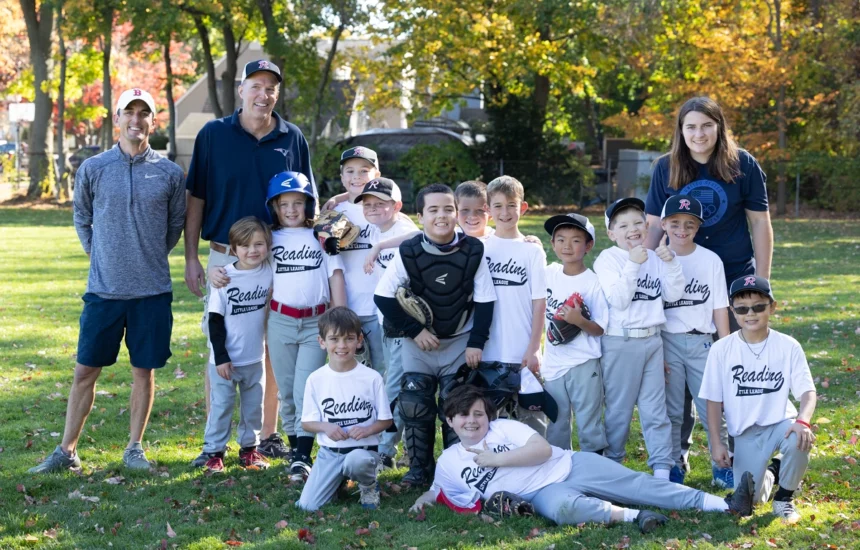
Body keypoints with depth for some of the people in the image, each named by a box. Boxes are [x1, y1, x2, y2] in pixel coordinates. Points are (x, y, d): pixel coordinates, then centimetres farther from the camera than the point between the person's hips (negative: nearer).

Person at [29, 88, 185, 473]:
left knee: (144, 370, 7)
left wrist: (150, 257, 10)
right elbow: (82, 219, 12)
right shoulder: (93, 169, -1)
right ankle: (67, 451, 13)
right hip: (104, 289, 0)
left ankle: (134, 448, 20)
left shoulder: (169, 173, 0)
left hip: (152, 291, 0)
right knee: (85, 370, 4)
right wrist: (100, 257, 8)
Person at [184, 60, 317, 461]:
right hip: (225, 258, -2)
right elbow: (195, 199, 2)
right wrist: (191, 258, -2)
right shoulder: (213, 135, -1)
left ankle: (269, 435, 18)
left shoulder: (293, 139, 5)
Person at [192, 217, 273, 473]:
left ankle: (249, 447, 27)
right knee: (221, 405, 5)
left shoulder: (269, 272, -6)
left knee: (253, 406, 13)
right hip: (224, 358, -3)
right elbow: (215, 321, -9)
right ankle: (213, 451, 15)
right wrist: (221, 357, -12)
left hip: (255, 357, 3)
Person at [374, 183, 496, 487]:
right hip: (418, 343, 0)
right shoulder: (408, 253, -14)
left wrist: (476, 343, -9)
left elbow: (484, 301, -6)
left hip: (460, 343, 0)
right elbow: (383, 297, -11)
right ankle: (419, 468, 16)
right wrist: (414, 331, -12)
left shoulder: (473, 251, -12)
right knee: (415, 407, 3)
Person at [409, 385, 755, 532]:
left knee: (639, 484, -12)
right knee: (563, 508, -42)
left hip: (570, 466, 1)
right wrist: (425, 499, -1)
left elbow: (544, 449, -8)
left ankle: (726, 506, -16)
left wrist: (495, 459, -13)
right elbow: (441, 489, 22)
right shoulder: (448, 463, 7)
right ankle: (632, 516, -39)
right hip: (542, 494, -1)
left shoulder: (505, 428, 4)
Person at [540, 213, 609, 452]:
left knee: (589, 425, 2)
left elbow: (599, 329, -12)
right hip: (554, 363, 5)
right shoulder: (550, 273, 3)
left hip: (584, 365, -5)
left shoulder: (593, 282, -11)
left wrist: (579, 320, -26)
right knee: (556, 425, 14)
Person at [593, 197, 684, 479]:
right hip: (620, 342, -4)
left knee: (655, 408, 6)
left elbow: (673, 294, 2)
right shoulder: (608, 259, -6)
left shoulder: (654, 257, 9)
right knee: (619, 408, 5)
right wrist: (632, 264, -22)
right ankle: (612, 463, 18)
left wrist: (670, 262, -10)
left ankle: (662, 467, 8)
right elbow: (618, 300, -16)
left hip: (652, 340, 4)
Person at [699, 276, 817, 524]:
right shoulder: (721, 349, -7)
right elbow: (714, 400, -1)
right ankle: (769, 474, 27)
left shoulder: (788, 346, -8)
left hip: (780, 422, 0)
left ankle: (784, 498, -5)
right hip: (745, 432, 1)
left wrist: (803, 421, -31)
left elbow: (807, 391, -11)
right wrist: (716, 443, -7)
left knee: (799, 440, -36)